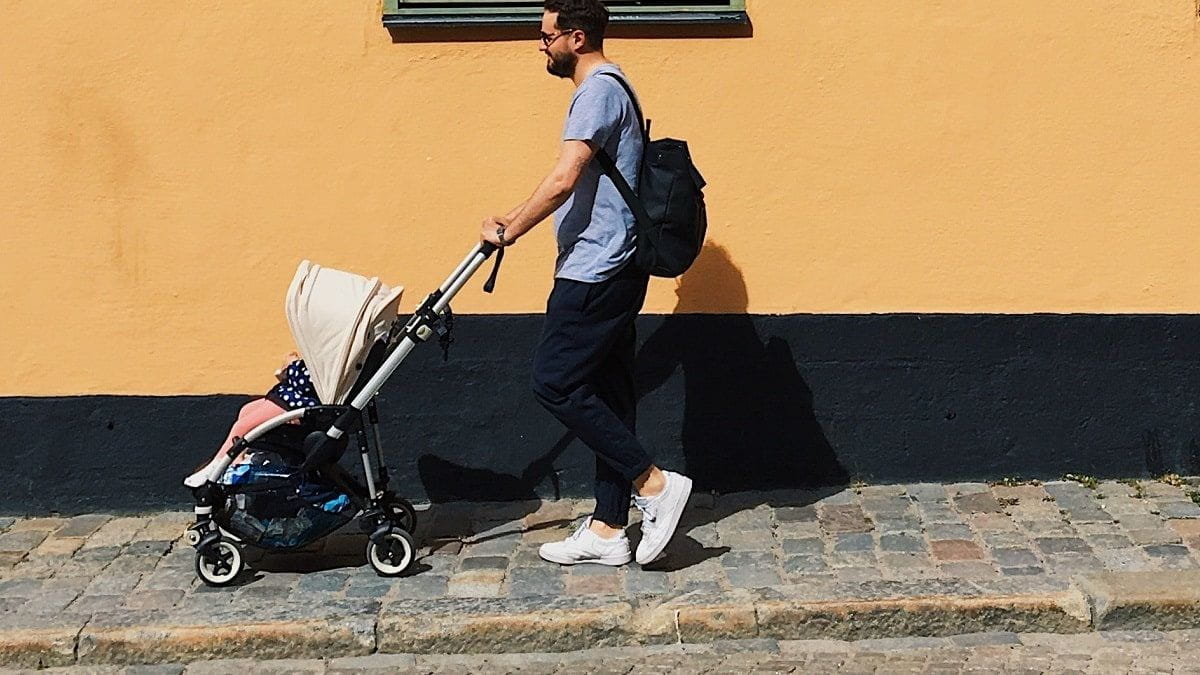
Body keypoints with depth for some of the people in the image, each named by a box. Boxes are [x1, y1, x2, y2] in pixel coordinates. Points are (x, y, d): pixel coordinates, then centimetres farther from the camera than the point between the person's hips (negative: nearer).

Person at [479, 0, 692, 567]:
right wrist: (516, 221, 23)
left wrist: (508, 231, -12)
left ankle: (654, 484, -7)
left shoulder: (599, 90, -13)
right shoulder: (609, 87, 19)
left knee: (555, 382, -9)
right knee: (607, 392, 9)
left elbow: (563, 181, -22)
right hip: (615, 268, 11)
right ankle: (608, 530, 13)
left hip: (595, 269, -11)